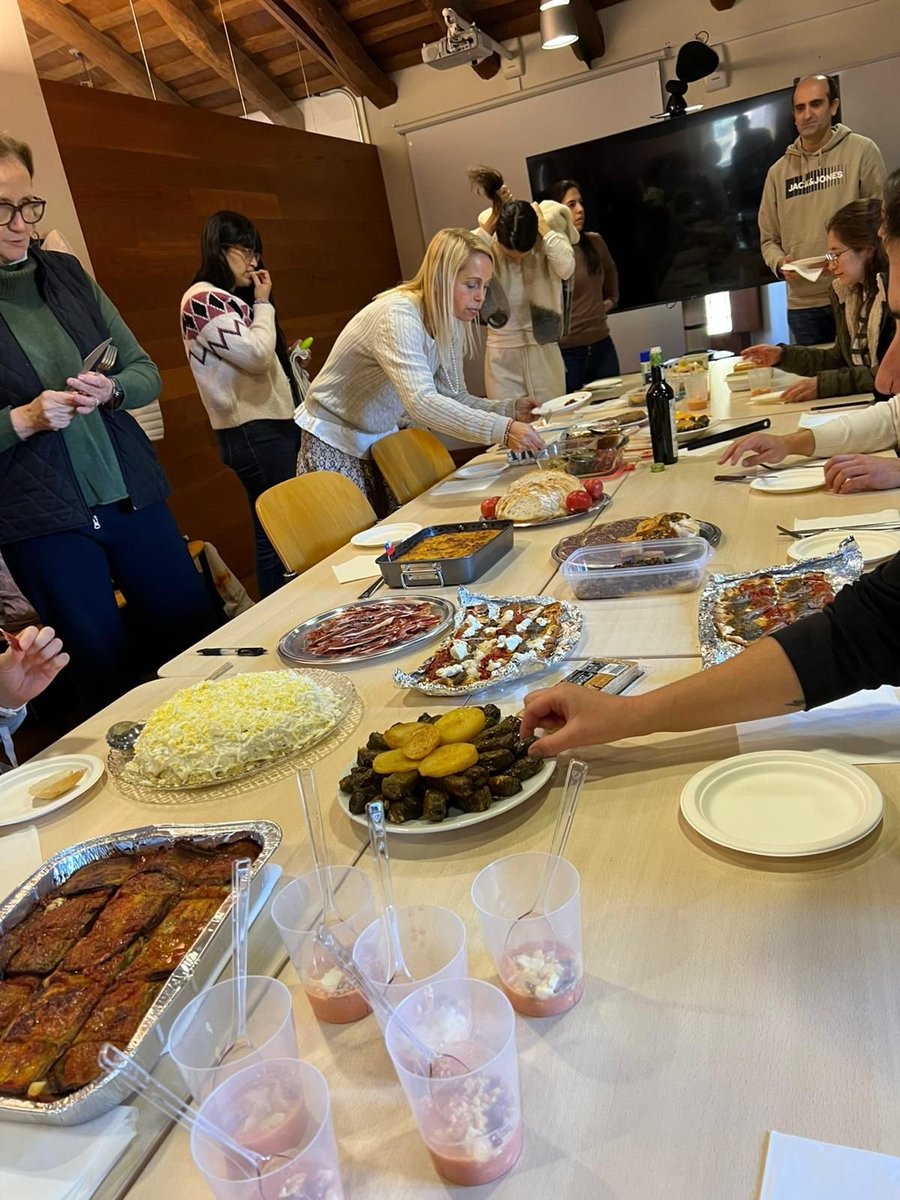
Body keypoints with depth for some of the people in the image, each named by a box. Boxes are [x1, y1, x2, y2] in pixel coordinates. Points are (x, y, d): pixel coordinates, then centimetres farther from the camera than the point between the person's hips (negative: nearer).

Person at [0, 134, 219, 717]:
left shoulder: (65, 272, 7)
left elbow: (146, 371, 9)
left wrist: (111, 390, -11)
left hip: (132, 495, 4)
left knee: (198, 640, 11)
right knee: (110, 676, 5)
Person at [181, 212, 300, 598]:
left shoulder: (231, 298, 20)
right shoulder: (203, 300, -9)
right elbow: (256, 354, -17)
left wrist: (291, 357, 9)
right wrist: (263, 303, -4)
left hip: (275, 423, 9)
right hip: (254, 432, -9)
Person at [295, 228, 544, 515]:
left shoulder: (449, 324, -3)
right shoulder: (398, 316, -29)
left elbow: (455, 399, -1)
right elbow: (421, 402, -43)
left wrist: (511, 410, -17)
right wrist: (501, 429, -49)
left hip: (382, 438, 8)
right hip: (334, 444, -7)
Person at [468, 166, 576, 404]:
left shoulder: (550, 228, -6)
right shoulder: (484, 241, -7)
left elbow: (566, 268, -25)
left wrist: (542, 224, -17)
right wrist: (490, 223, -22)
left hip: (544, 352, 1)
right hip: (503, 357, -1)